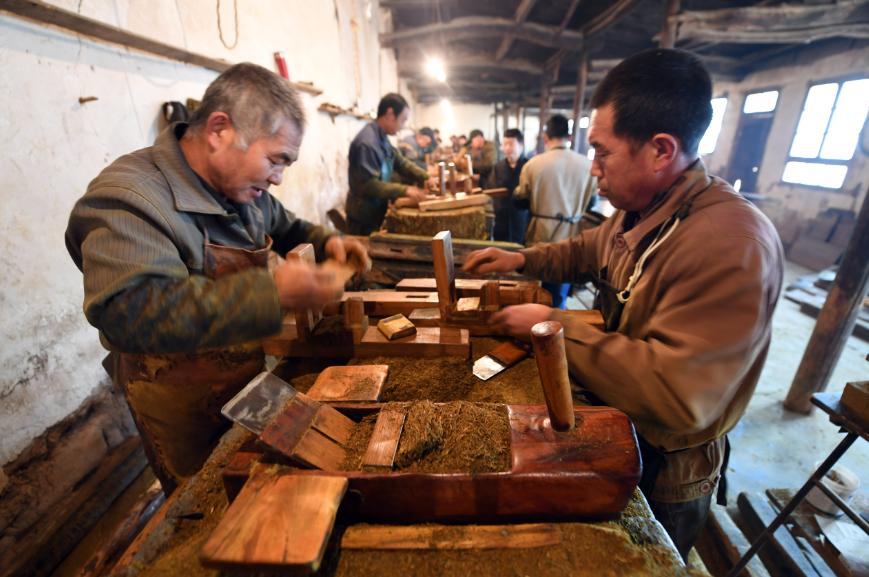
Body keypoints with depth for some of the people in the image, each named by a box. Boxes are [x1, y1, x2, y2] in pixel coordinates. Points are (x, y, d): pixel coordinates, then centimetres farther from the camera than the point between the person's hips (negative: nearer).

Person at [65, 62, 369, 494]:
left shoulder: (242, 185, 0)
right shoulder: (127, 198, -25)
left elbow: (283, 227, 17)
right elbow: (128, 313, -37)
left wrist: (323, 242, -4)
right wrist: (271, 294, -42)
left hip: (252, 381, 7)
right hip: (190, 417, -6)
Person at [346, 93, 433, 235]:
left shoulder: (382, 138, 7)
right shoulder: (366, 142, -24)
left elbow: (401, 162, 11)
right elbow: (368, 184, -28)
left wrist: (426, 178, -4)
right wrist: (405, 190, -30)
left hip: (378, 212, 9)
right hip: (365, 218, -9)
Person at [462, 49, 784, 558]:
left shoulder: (732, 247, -35)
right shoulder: (639, 210, -5)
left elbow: (675, 397, -38)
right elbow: (588, 248, 14)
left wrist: (556, 326, -31)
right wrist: (523, 259, 0)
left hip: (663, 474, -7)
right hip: (615, 433, 7)